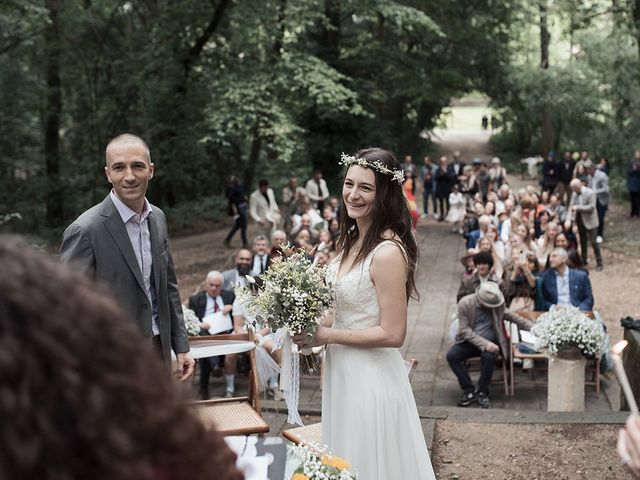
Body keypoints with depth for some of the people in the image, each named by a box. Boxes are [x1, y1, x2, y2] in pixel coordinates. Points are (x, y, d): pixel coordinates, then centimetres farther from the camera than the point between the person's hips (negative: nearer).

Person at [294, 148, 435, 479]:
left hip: (371, 377, -9)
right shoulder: (353, 239, 5)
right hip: (344, 373, 9)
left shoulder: (388, 251, -22)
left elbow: (392, 334, -22)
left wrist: (327, 336, -16)